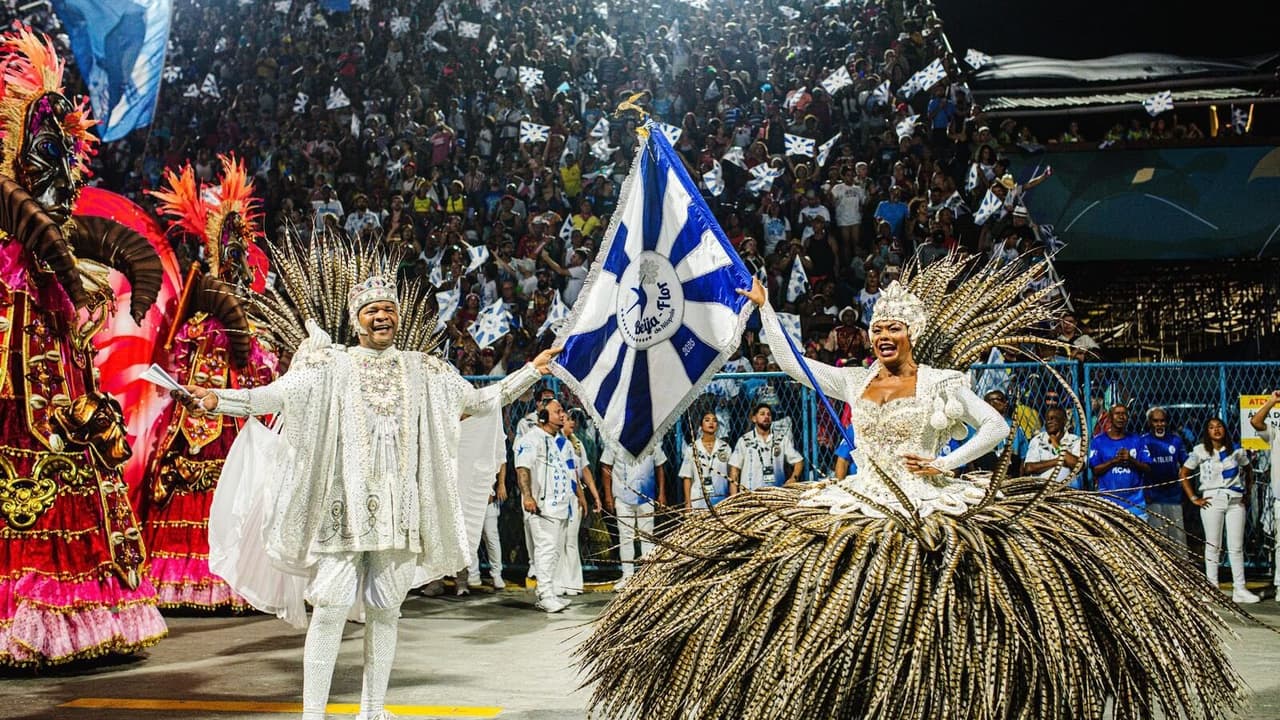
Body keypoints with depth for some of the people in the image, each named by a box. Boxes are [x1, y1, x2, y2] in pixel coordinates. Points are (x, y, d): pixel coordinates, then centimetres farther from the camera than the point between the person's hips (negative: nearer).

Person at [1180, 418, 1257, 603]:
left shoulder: (1236, 451, 9)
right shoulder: (1200, 451, 3)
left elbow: (1248, 471, 21)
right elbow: (1183, 474, 3)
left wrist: (1247, 494, 11)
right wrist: (1193, 498, -2)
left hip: (1236, 501, 2)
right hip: (1212, 500, -2)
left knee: (1237, 547, 2)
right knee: (1213, 546, 1)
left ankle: (1239, 589, 5)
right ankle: (1212, 588, 5)